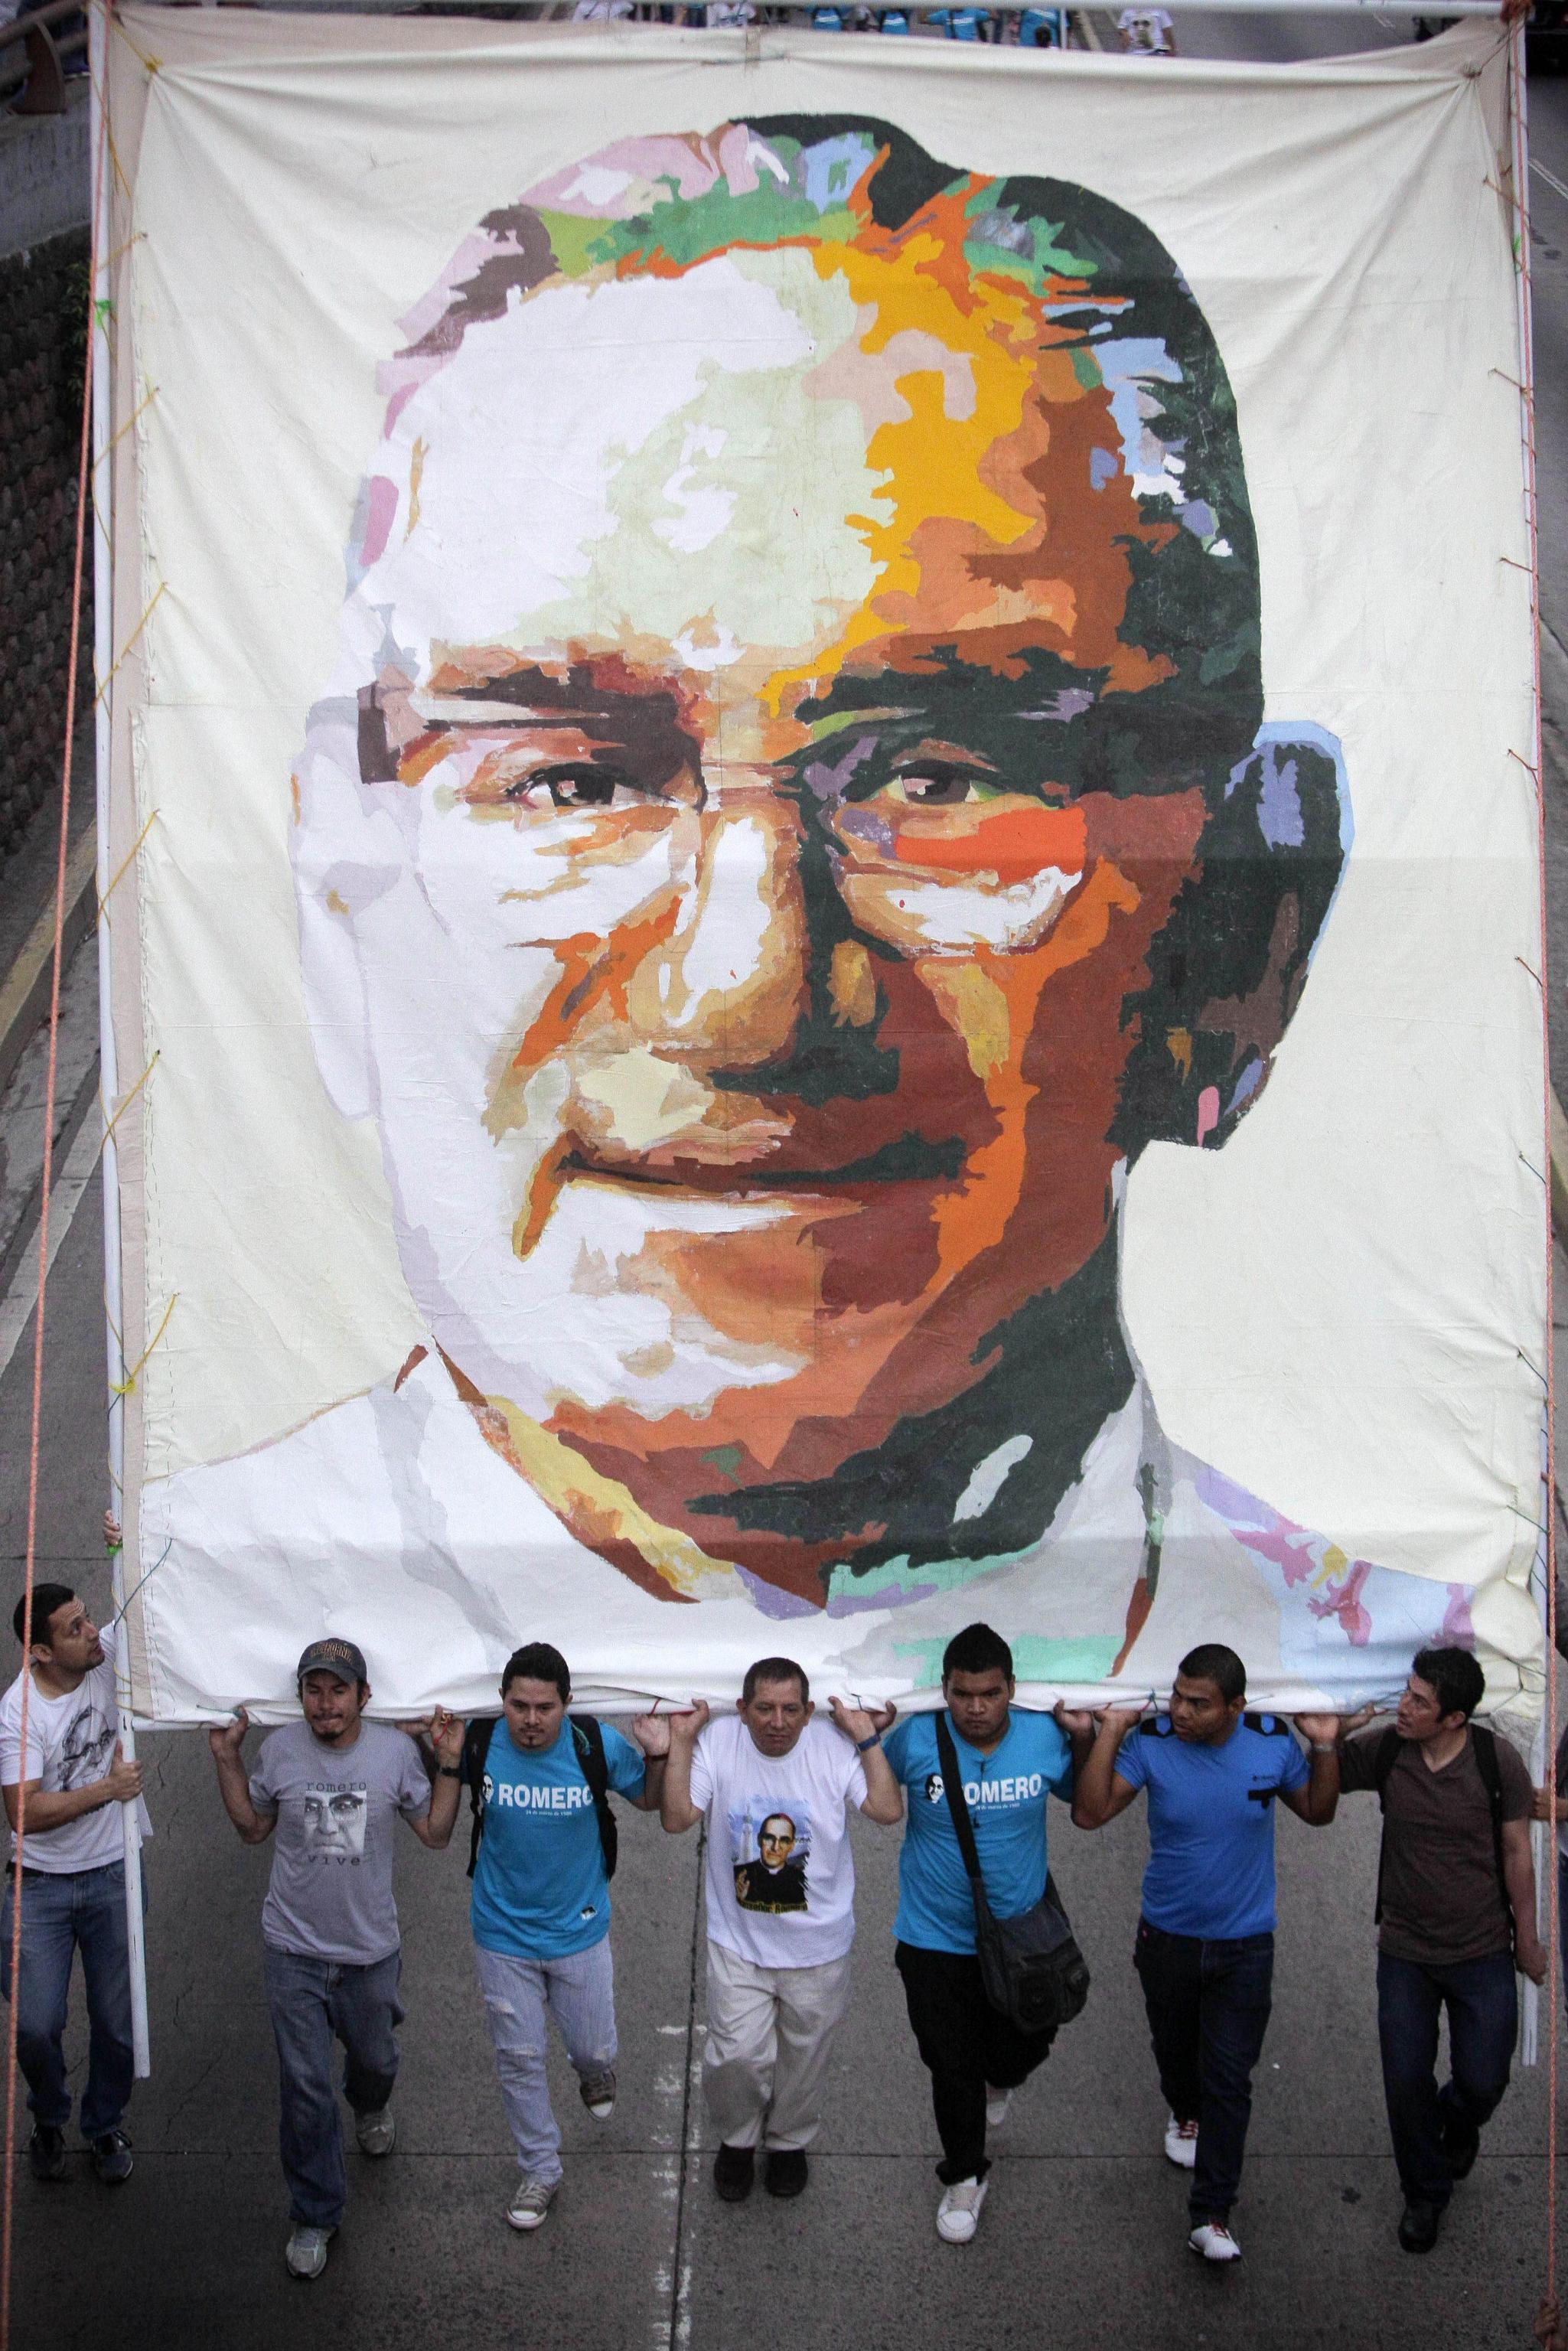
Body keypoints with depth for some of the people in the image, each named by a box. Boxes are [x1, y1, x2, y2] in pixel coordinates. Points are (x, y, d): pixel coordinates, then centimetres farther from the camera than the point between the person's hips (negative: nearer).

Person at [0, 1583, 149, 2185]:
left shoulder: (106, 1657, -8)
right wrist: (109, 1788, -21)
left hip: (113, 1876, 3)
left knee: (117, 2021, 9)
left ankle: (106, 2126, 33)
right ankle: (48, 2121, 27)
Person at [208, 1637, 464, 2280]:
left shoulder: (395, 1750, -10)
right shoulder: (279, 1749, -9)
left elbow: (435, 1834, -1)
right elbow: (252, 1827, 8)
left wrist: (449, 1766, -11)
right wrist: (227, 1760, -2)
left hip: (370, 1947, 1)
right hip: (295, 1949, -1)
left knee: (374, 2058, 23)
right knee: (304, 2087, 2)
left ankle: (371, 2106, 60)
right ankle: (313, 2216, 19)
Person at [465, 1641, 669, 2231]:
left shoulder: (598, 1745, -18)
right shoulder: (480, 1744, -18)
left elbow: (649, 1801, 0)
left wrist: (658, 1756, -20)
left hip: (579, 1932, 0)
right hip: (503, 1934, 0)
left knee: (594, 2048, 15)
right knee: (519, 2059, 11)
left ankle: (594, 2070, 52)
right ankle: (539, 2172, 32)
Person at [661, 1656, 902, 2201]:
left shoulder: (834, 1747, -13)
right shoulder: (718, 1741, -13)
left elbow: (888, 1809, -18)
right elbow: (677, 1818, -17)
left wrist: (868, 1738, -19)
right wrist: (681, 1741, -21)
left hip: (818, 1946, 1)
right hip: (738, 1940, -1)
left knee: (805, 2055, 17)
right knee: (737, 2055, -1)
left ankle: (789, 2142, 46)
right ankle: (737, 2140, 31)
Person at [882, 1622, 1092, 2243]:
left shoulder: (1045, 1737, -12)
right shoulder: (915, 1739, -18)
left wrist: (1088, 1743, -11)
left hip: (1021, 1935, 1)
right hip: (935, 1941, -1)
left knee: (1023, 2046, 16)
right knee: (951, 2067, 12)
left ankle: (998, 2078, 55)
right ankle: (964, 2176, 37)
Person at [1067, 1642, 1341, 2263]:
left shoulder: (1274, 1742, -14)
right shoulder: (1151, 1741, -18)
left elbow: (1317, 1812, 3)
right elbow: (1090, 1813, -21)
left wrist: (1325, 1748, -13)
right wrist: (1111, 1732, -27)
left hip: (1244, 1945, -1)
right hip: (1167, 1937, 1)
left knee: (1229, 2081, -3)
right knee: (1174, 2050, 23)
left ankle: (1211, 2217, 4)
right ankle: (1186, 2114, 56)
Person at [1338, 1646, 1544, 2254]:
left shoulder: (1497, 1760, -16)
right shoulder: (1382, 1750, -13)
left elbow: (1517, 1853, -5)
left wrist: (1527, 1938, 1)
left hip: (1483, 1954, -1)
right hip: (1405, 1953, 1)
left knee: (1483, 2080, 5)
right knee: (1406, 2082, 7)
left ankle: (1458, 2122, 43)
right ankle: (1425, 2195, 31)